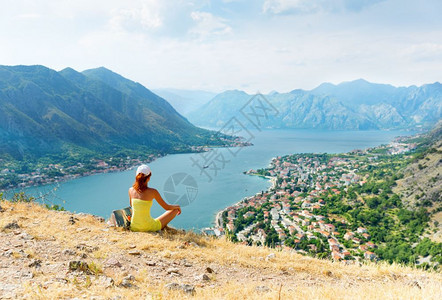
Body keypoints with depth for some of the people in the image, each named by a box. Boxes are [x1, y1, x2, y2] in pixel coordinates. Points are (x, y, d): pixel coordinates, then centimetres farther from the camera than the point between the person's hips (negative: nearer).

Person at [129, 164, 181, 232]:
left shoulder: (131, 190, -5)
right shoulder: (152, 192, -17)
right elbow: (167, 207, -6)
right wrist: (177, 206, 15)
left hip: (134, 228, 6)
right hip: (148, 228, -5)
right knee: (175, 210, 14)